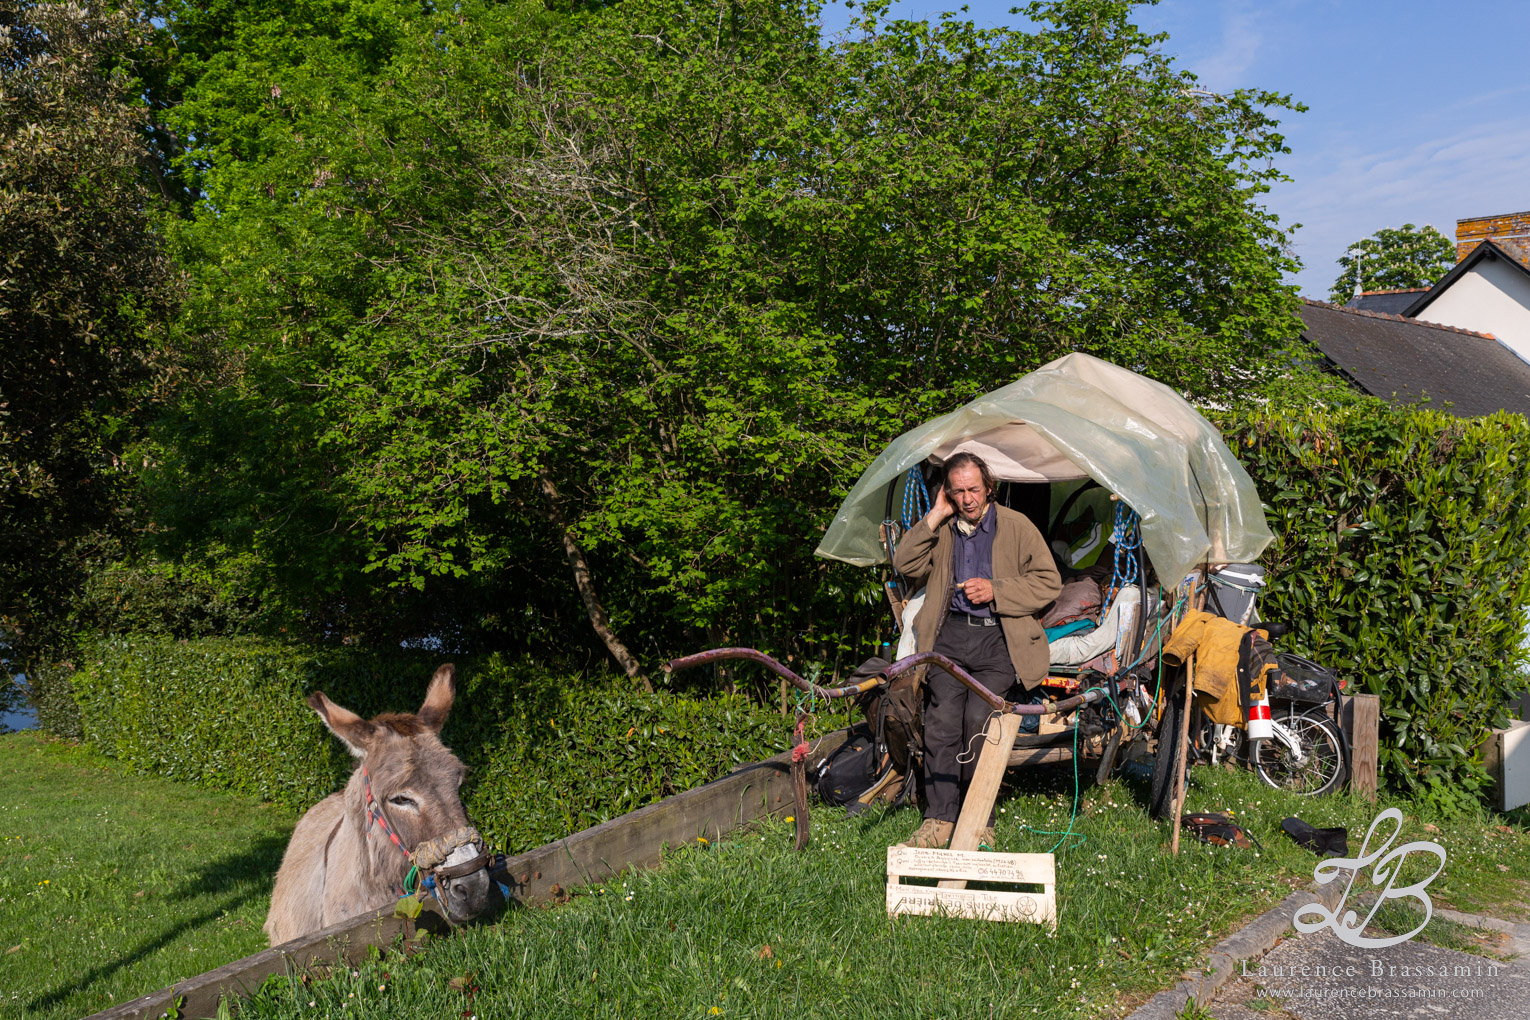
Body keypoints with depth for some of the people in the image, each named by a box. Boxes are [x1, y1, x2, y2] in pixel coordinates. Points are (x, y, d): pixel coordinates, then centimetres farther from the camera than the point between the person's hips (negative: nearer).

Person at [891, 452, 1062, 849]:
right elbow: (906, 565, 7)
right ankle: (938, 820, -11)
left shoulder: (1016, 526, 8)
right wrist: (935, 516, 3)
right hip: (950, 634, 3)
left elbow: (1048, 582, 6)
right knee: (941, 720, -15)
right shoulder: (941, 531, 18)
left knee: (978, 720, -19)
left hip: (997, 638, -3)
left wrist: (995, 590, -7)